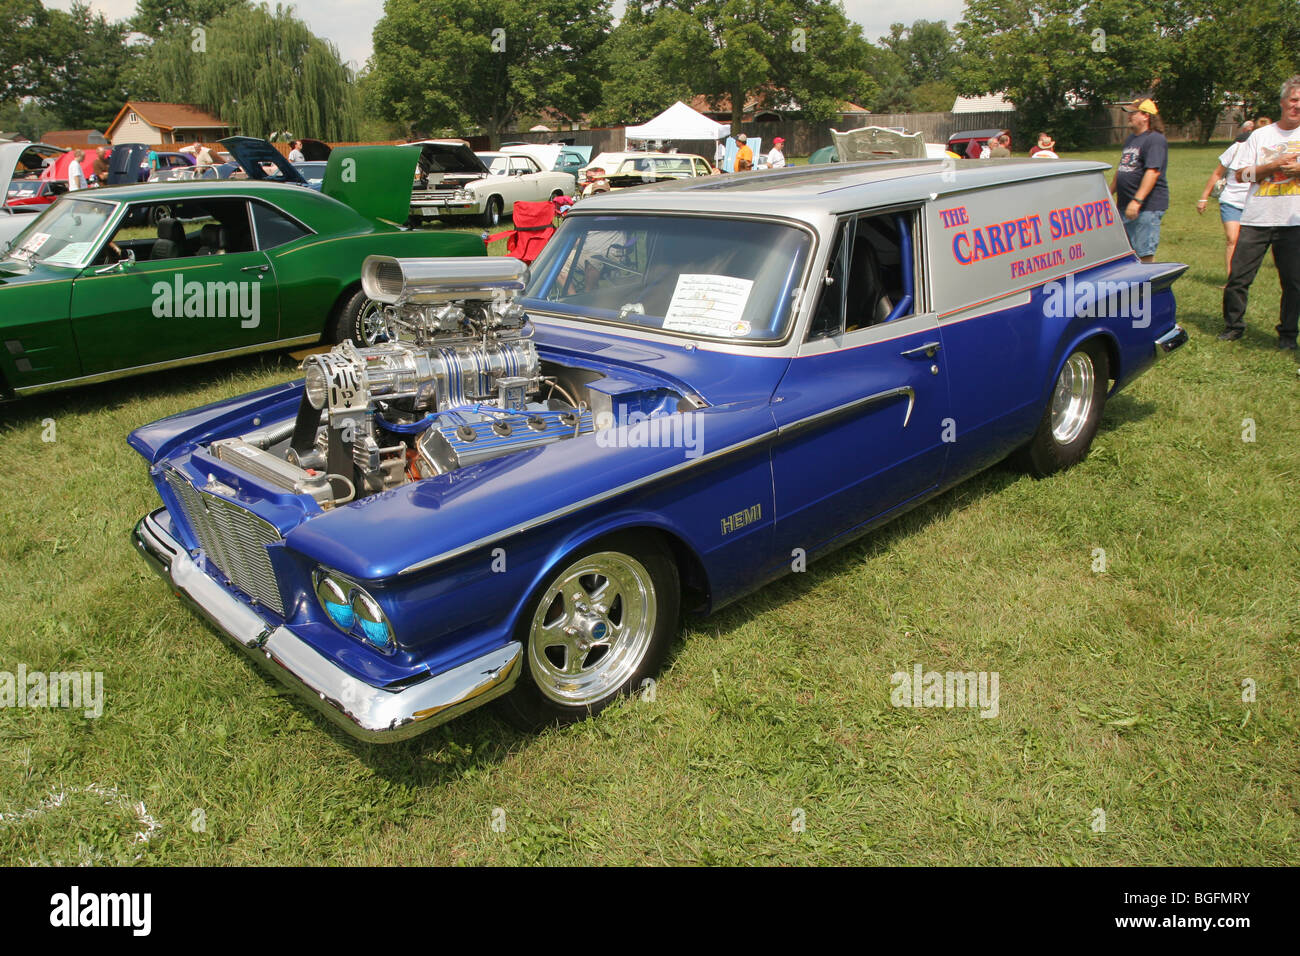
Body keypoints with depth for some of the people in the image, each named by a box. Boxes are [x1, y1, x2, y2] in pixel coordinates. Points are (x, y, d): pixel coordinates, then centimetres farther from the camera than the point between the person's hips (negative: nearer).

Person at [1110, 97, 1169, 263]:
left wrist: (1137, 201, -28)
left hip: (1147, 206, -10)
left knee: (1145, 254, -9)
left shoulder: (1155, 140, -11)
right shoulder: (1130, 139, 19)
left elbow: (1153, 172, -21)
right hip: (1125, 205, 10)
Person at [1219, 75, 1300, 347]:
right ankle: (1233, 326, 15)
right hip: (1256, 219, 0)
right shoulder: (1260, 135, 8)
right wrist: (1275, 165, -11)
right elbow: (1240, 174, 1)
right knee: (1238, 277, 0)